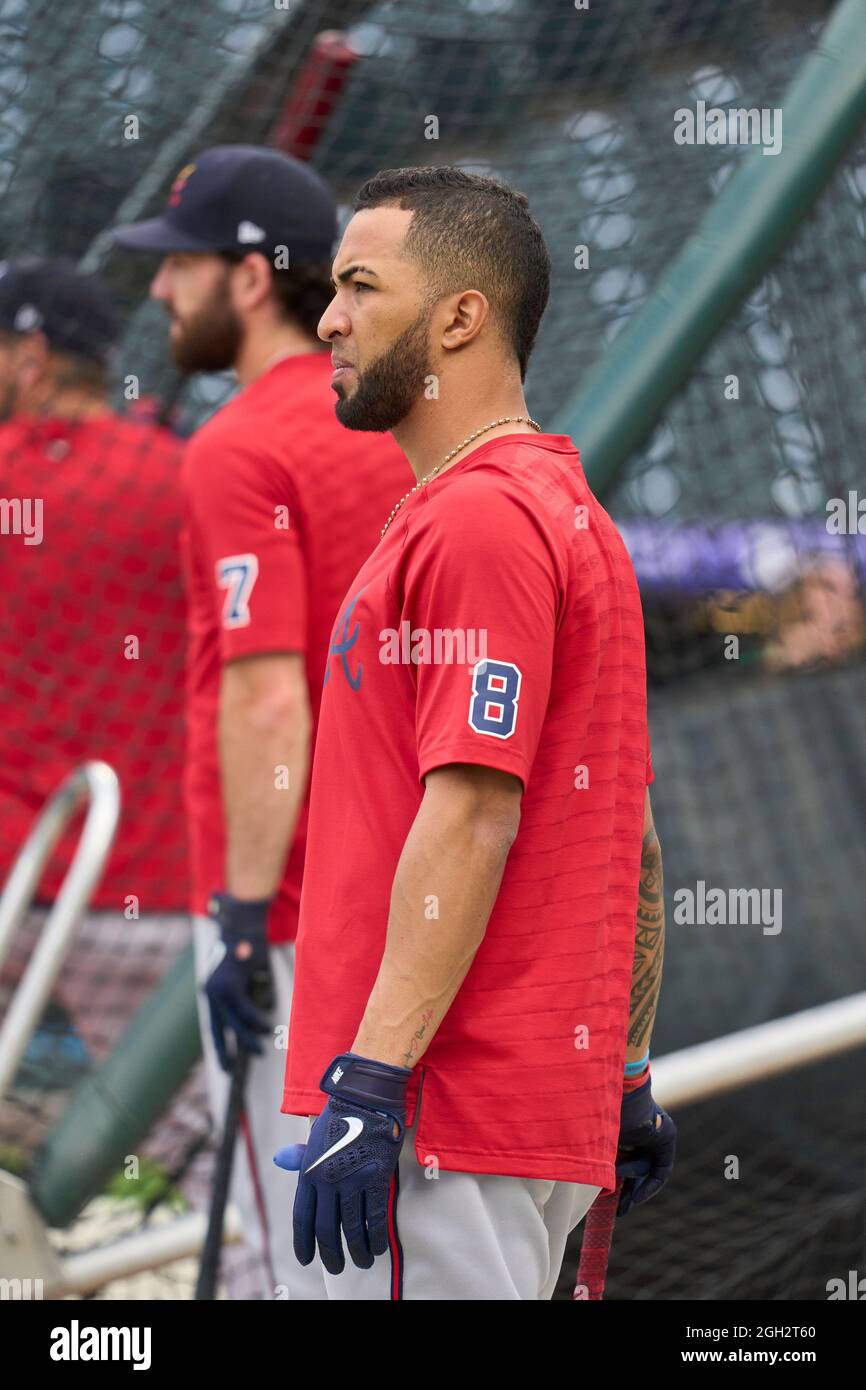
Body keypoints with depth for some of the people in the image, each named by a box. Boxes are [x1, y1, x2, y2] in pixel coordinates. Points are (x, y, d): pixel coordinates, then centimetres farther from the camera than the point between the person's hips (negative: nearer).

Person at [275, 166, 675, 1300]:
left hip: (442, 1118, -10)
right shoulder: (572, 514, 19)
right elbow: (629, 835, 20)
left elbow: (472, 817, -20)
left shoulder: (479, 518, -13)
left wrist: (368, 1081, -23)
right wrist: (630, 1076, 21)